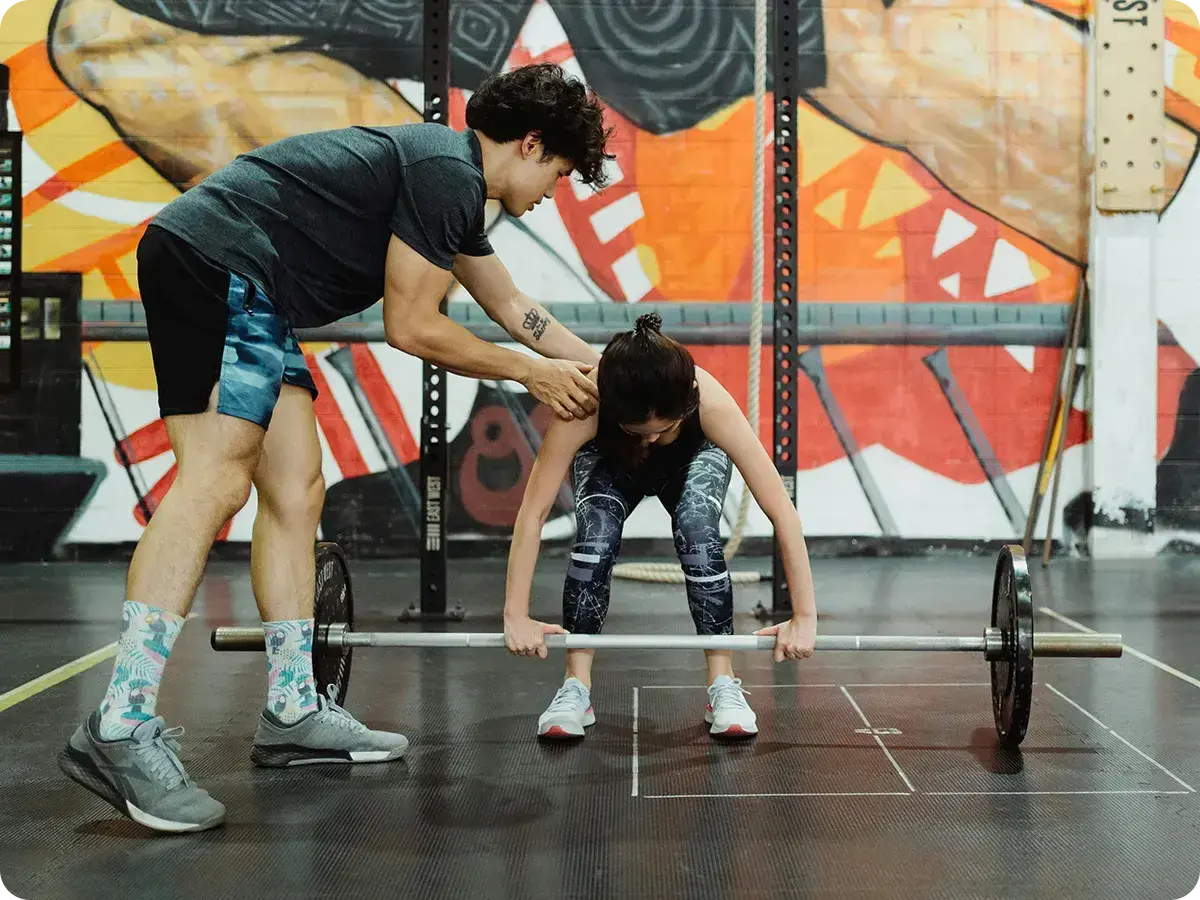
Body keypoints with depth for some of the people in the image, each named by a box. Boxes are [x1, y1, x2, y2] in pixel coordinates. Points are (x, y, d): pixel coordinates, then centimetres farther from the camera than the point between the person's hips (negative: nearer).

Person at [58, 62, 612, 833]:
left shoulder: (450, 181, 21)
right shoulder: (447, 173, -10)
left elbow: (512, 306, 34)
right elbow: (411, 326, -9)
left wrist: (599, 365, 38)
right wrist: (529, 372, 3)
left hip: (248, 292, 11)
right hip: (216, 260, -11)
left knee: (296, 492, 8)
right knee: (217, 481, -19)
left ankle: (294, 713, 12)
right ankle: (121, 730, -23)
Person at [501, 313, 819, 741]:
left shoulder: (712, 402, -42)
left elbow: (783, 512, -38)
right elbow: (532, 513, -37)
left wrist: (805, 616, -38)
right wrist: (516, 616, -39)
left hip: (693, 457, 0)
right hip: (609, 461, 0)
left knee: (699, 534, -28)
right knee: (594, 536, -27)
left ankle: (724, 687, -13)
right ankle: (575, 690, -12)